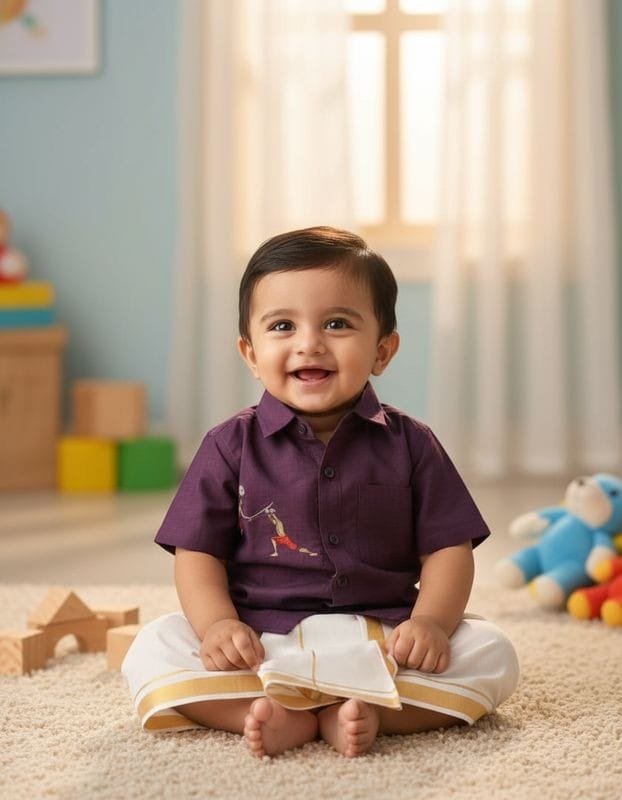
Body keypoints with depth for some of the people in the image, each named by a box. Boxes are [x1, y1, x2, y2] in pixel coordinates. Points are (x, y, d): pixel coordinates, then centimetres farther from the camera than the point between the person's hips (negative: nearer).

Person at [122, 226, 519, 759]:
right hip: (261, 645, -1)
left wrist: (431, 622, -17)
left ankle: (361, 710, -30)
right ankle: (284, 719, -34)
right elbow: (198, 552, 1)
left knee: (492, 654, -20)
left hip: (382, 640, 1)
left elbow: (448, 548, 2)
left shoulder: (409, 444, 4)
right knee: (152, 652, -23)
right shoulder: (232, 447, 2)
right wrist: (218, 624, -19)